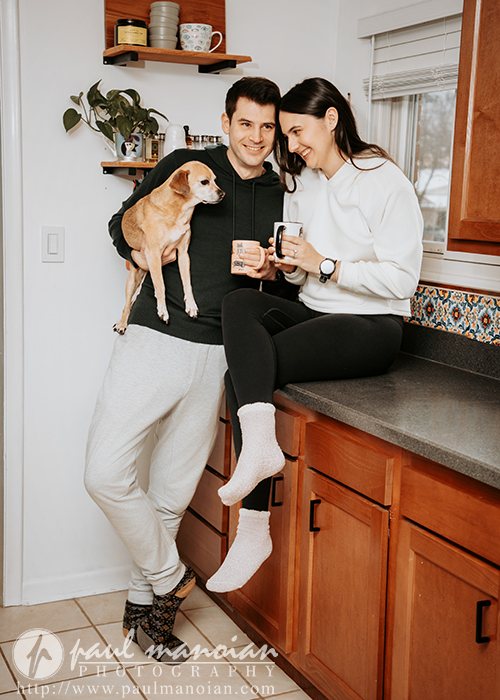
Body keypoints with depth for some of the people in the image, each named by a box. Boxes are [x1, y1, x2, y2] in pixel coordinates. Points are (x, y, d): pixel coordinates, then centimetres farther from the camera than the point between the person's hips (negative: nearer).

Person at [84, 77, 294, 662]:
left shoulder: (281, 198, 11)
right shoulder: (185, 166, 4)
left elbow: (285, 285, 18)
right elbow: (123, 222, 13)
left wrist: (270, 272, -5)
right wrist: (139, 249, -8)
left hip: (216, 355, 2)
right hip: (155, 339, -2)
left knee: (174, 492, 8)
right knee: (106, 474, -13)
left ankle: (142, 602, 28)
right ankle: (169, 578, 10)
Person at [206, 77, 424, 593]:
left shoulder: (384, 182, -7)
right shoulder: (301, 183, 15)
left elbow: (401, 279, -13)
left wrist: (323, 265, -17)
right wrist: (288, 264, -4)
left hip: (371, 328, -7)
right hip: (314, 314, 7)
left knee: (244, 373, -26)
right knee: (240, 302, -26)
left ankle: (253, 531, -25)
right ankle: (261, 444, -39)